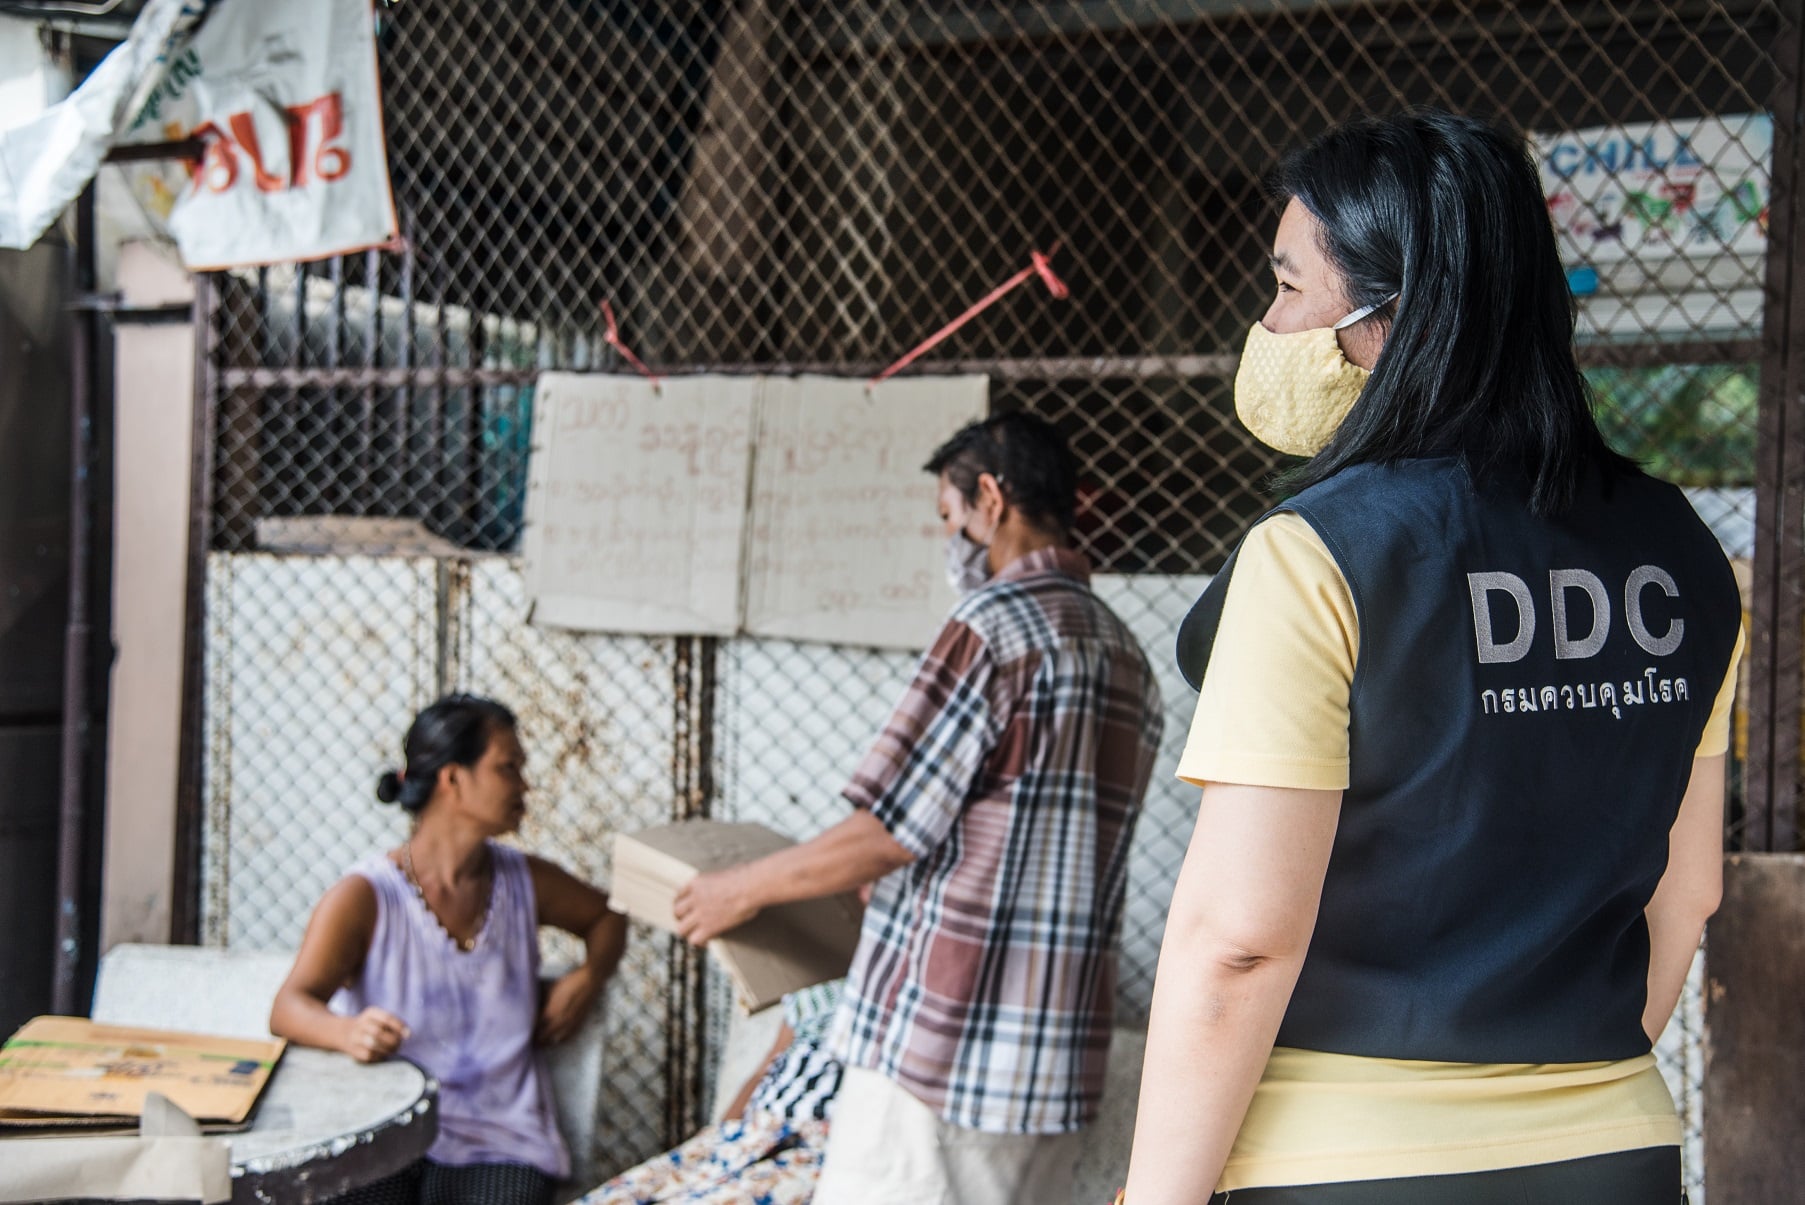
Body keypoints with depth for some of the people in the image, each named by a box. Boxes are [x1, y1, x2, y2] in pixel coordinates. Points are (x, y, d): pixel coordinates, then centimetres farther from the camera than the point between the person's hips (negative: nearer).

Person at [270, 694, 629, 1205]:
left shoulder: (524, 881, 10)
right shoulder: (364, 897, -4)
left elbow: (605, 916, 28)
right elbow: (290, 1007, -11)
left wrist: (588, 978, 7)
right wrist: (348, 1033, -33)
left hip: (499, 1145, 3)